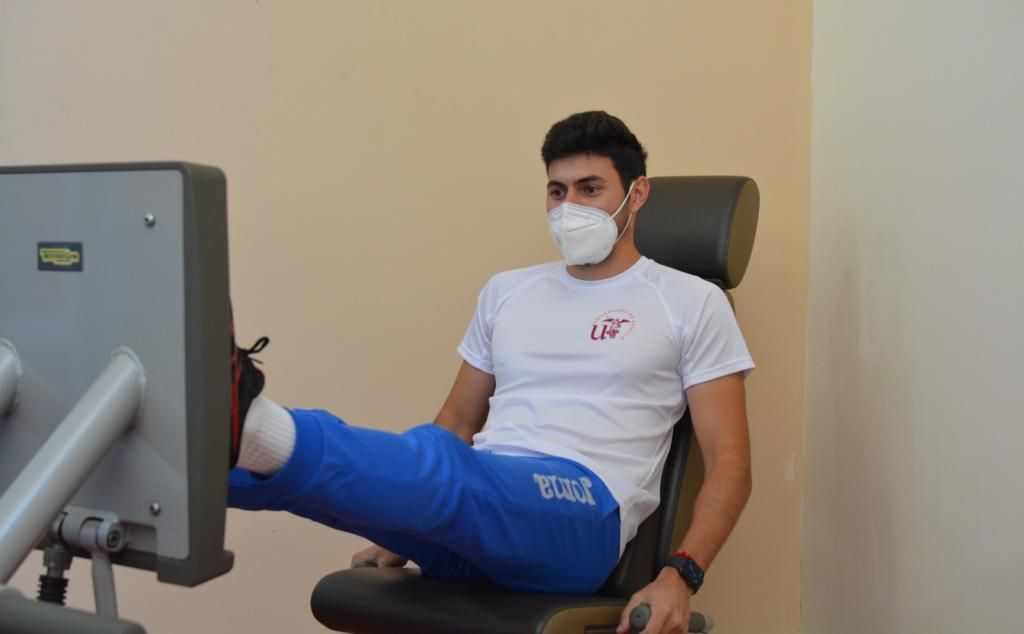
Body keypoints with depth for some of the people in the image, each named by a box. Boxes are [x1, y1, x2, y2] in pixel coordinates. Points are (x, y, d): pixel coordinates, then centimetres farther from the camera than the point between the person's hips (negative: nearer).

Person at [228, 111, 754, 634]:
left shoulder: (691, 302, 9)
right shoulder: (506, 291, 22)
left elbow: (728, 463, 3)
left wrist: (680, 575, -14)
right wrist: (403, 526, 12)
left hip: (580, 515, -5)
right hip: (475, 497, 6)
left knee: (439, 463, -37)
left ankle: (253, 428, -58)